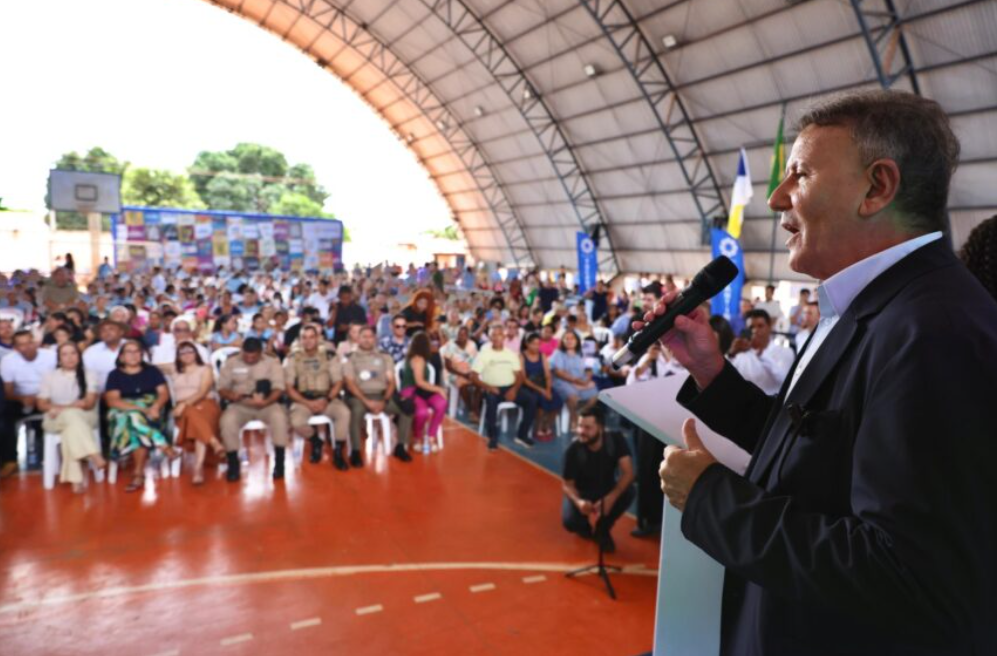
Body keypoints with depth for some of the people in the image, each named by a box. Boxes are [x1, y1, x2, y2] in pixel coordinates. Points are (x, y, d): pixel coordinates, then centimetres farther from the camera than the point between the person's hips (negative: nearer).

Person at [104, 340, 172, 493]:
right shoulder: (114, 375, 10)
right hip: (123, 413, 0)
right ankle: (165, 447, -33)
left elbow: (164, 393, 5)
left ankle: (139, 474, -33)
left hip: (151, 411, 0)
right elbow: (112, 400, -4)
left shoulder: (152, 371, 15)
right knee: (134, 418, -37)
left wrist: (155, 407, -18)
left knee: (136, 420, -34)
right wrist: (140, 408, -17)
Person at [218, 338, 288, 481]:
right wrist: (230, 395, -20)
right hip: (240, 406, 1)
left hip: (266, 404, -1)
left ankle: (279, 463, -21)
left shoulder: (272, 362, 2)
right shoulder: (231, 363, 6)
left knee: (279, 416, -34)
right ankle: (233, 464, -16)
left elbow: (278, 388, -7)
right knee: (227, 420, -32)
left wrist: (265, 402, -27)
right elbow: (221, 388, 5)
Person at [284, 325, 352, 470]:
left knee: (344, 413, -31)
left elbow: (338, 383, 2)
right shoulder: (292, 359, 2)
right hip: (303, 400, 0)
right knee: (297, 422, -31)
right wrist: (307, 403, -14)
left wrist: (326, 400, -16)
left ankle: (338, 452, -13)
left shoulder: (330, 356, 3)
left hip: (327, 399, 0)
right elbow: (289, 387, -1)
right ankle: (316, 442, 3)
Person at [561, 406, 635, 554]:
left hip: (607, 490, 1)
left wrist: (611, 498, -42)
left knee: (628, 491, -31)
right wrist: (578, 501, -38)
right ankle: (588, 526, 12)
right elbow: (567, 484, -16)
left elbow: (628, 473, -28)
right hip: (582, 493, -1)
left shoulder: (616, 440, -24)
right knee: (569, 521, -29)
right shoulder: (573, 450, -26)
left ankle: (602, 529, -4)